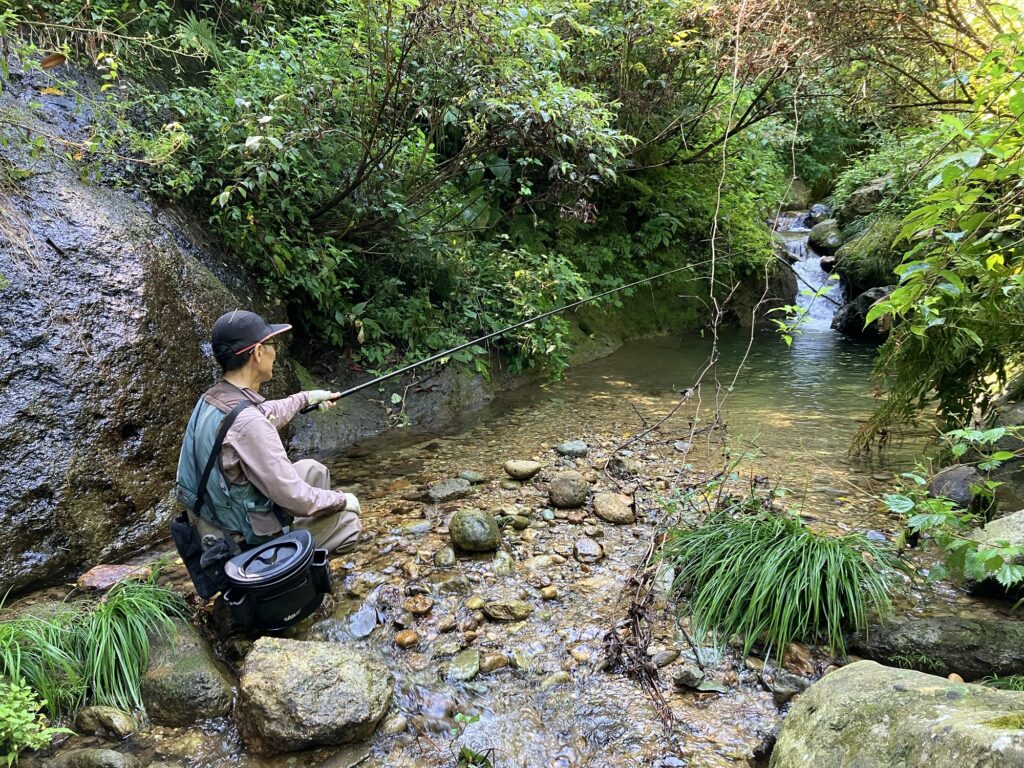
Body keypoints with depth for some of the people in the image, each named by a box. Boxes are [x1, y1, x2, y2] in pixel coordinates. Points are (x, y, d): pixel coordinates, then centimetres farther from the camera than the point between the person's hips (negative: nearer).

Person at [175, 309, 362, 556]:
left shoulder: (210, 399, -3)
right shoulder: (247, 422, -32)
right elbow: (294, 499, -26)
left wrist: (305, 398, 32)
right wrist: (341, 500, -9)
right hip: (246, 543, -8)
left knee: (313, 470, 20)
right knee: (346, 518, 5)